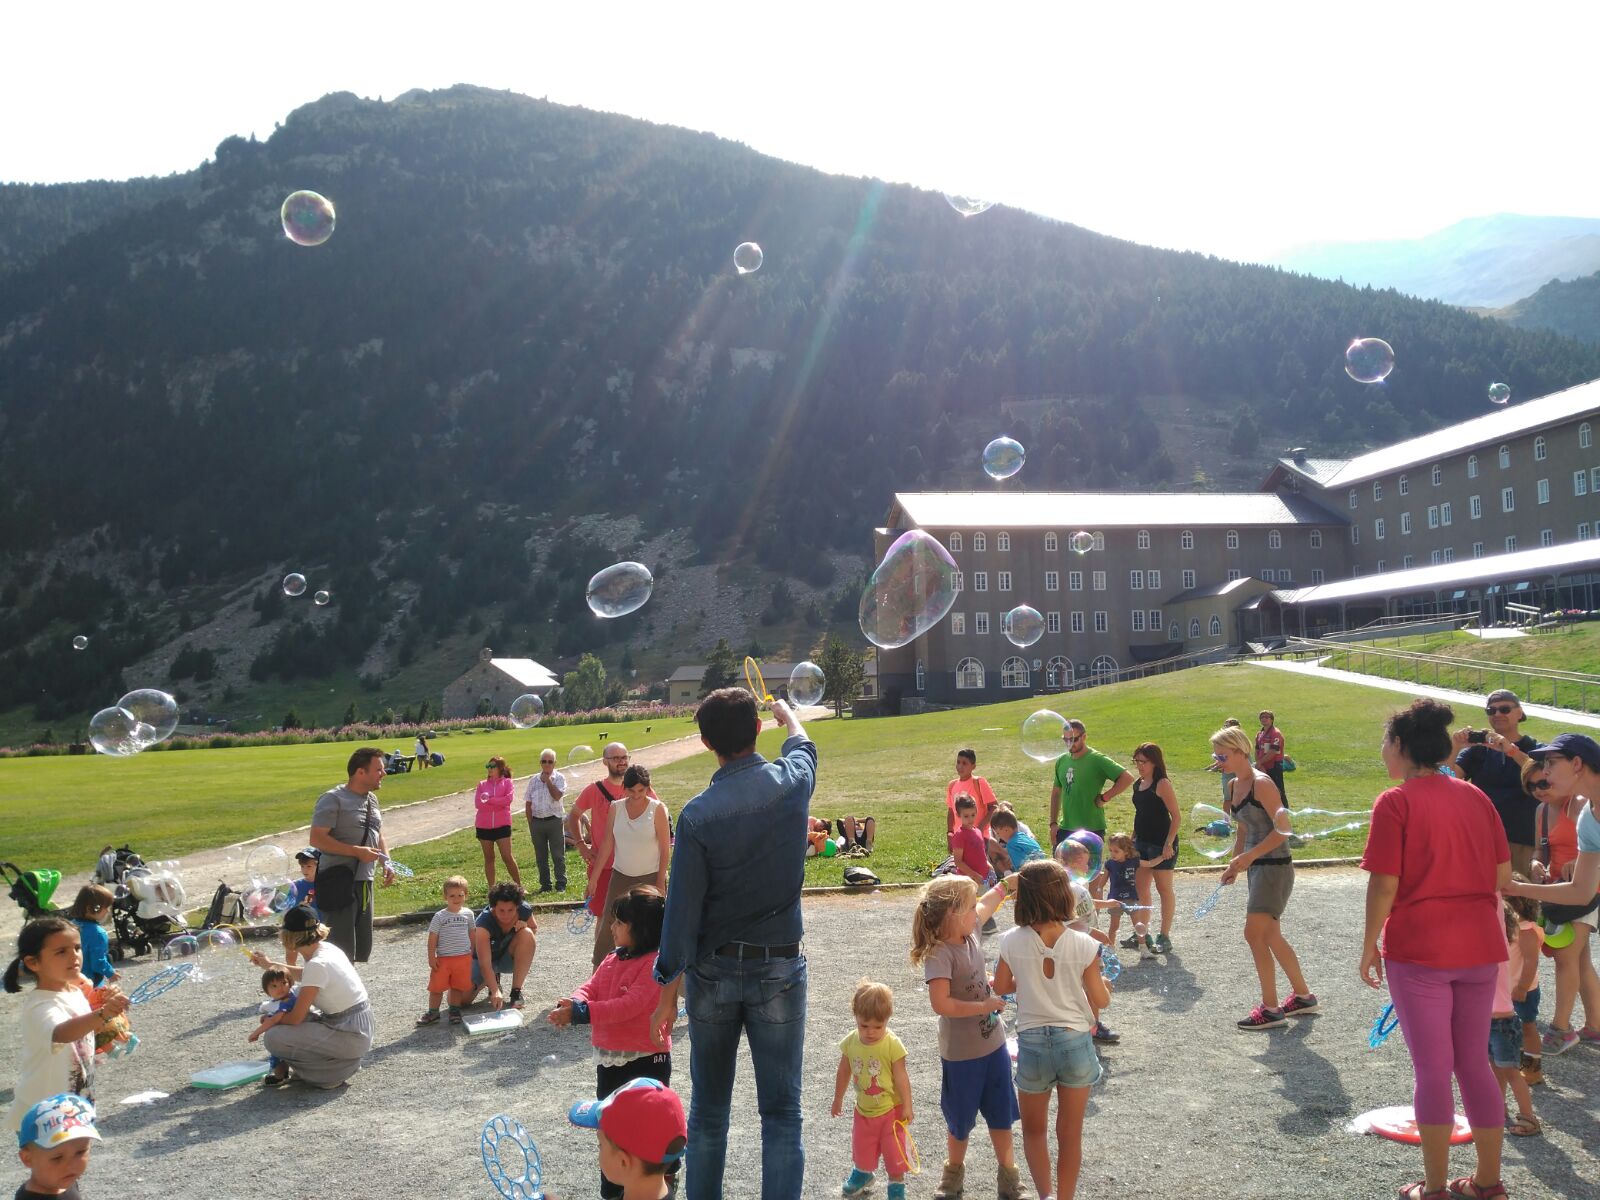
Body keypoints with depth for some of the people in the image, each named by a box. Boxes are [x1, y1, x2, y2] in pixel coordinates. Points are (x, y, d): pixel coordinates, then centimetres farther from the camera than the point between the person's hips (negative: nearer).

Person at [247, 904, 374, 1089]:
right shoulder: (327, 948, 3)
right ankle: (344, 1060, 14)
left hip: (350, 1037, -9)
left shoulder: (318, 964, -22)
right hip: (360, 1028, 9)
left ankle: (331, 1073, -2)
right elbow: (306, 976, 28)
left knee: (273, 1038, -11)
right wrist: (270, 965, 27)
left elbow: (295, 1018, -16)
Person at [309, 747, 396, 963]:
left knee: (363, 947, 13)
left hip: (364, 881, 8)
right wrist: (357, 851, -21)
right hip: (338, 881, -8)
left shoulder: (371, 799, 15)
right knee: (342, 948, -9)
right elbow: (316, 839, -18)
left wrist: (386, 862, 9)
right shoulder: (333, 799, -11)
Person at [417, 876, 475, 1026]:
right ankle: (433, 1012, 14)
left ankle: (455, 1011, 20)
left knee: (458, 987, 9)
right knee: (436, 987, 3)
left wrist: (472, 952, 13)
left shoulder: (468, 914, 2)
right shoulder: (440, 916, -7)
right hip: (443, 958, -2)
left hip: (464, 958, 2)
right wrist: (431, 957, -9)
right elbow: (432, 938, -5)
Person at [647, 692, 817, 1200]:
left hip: (712, 972, 0)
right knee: (781, 1112, 5)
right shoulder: (791, 783, -7)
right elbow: (802, 744, 18)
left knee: (708, 1110, 15)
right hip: (779, 968, 0)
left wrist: (669, 988, -2)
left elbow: (683, 907, -10)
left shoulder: (697, 815, -13)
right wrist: (785, 712, 39)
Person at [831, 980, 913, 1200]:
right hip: (864, 1110, 4)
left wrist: (907, 1107, -15)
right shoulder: (850, 1043, -12)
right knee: (862, 1148, 20)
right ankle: (862, 1173, 48)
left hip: (891, 1109, -4)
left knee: (894, 1151, 5)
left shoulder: (893, 1045, -23)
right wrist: (838, 1099, 13)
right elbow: (843, 1073, 3)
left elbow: (901, 1077, -17)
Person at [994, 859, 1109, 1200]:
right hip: (1076, 1043, 0)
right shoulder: (1083, 945, -14)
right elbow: (1101, 1000, -3)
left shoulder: (1012, 942, -11)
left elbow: (1001, 986, 5)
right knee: (1070, 1134, 17)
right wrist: (1103, 983, 19)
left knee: (1034, 1129, 22)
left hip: (1032, 1044, 0)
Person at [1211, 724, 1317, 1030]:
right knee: (1271, 937, 15)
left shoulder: (1261, 783, -16)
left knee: (1254, 934, -11)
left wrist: (1249, 856, -24)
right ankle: (1303, 996, 31)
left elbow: (1283, 829, -20)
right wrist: (1235, 864, 14)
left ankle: (1270, 1009, -2)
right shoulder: (1235, 785, 10)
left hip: (1274, 867, -9)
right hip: (1257, 867, 9)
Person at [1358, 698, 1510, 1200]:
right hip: (1480, 946, 5)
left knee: (1432, 1068, 4)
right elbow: (1503, 874, 8)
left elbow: (1384, 884, -14)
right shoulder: (1475, 796, 6)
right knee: (1474, 1062, 17)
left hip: (1418, 949, -5)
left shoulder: (1395, 803, -12)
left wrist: (1369, 945, -3)